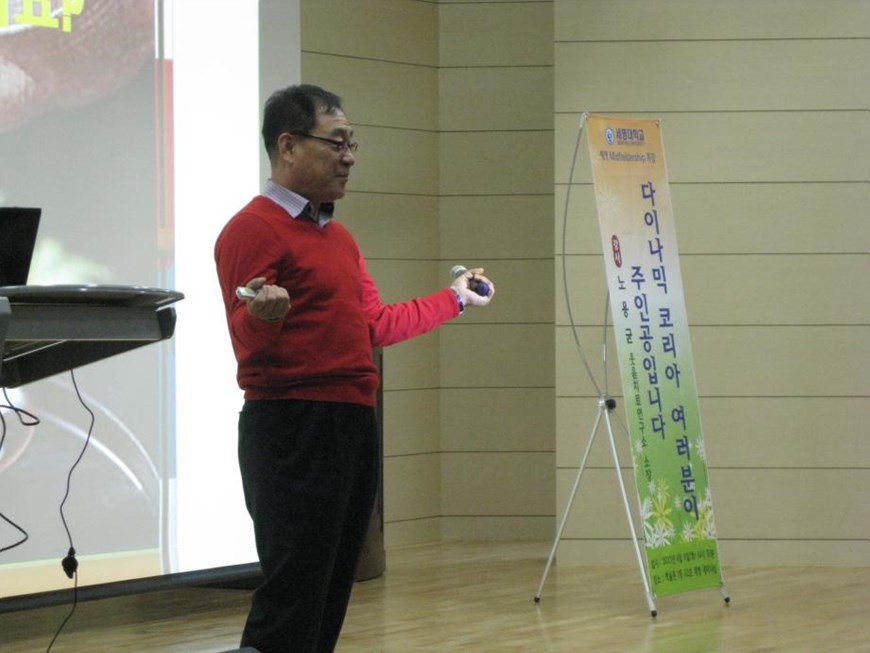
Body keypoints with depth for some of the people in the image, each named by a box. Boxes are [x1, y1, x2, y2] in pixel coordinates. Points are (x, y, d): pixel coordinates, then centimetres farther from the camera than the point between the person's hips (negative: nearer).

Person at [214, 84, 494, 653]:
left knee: (331, 595, 12)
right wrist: (265, 315, -42)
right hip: (292, 428, -10)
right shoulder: (254, 230, -12)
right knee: (291, 600, -11)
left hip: (354, 423, 10)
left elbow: (375, 325, 26)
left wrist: (454, 299, 35)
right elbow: (248, 344, -20)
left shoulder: (339, 237, 19)